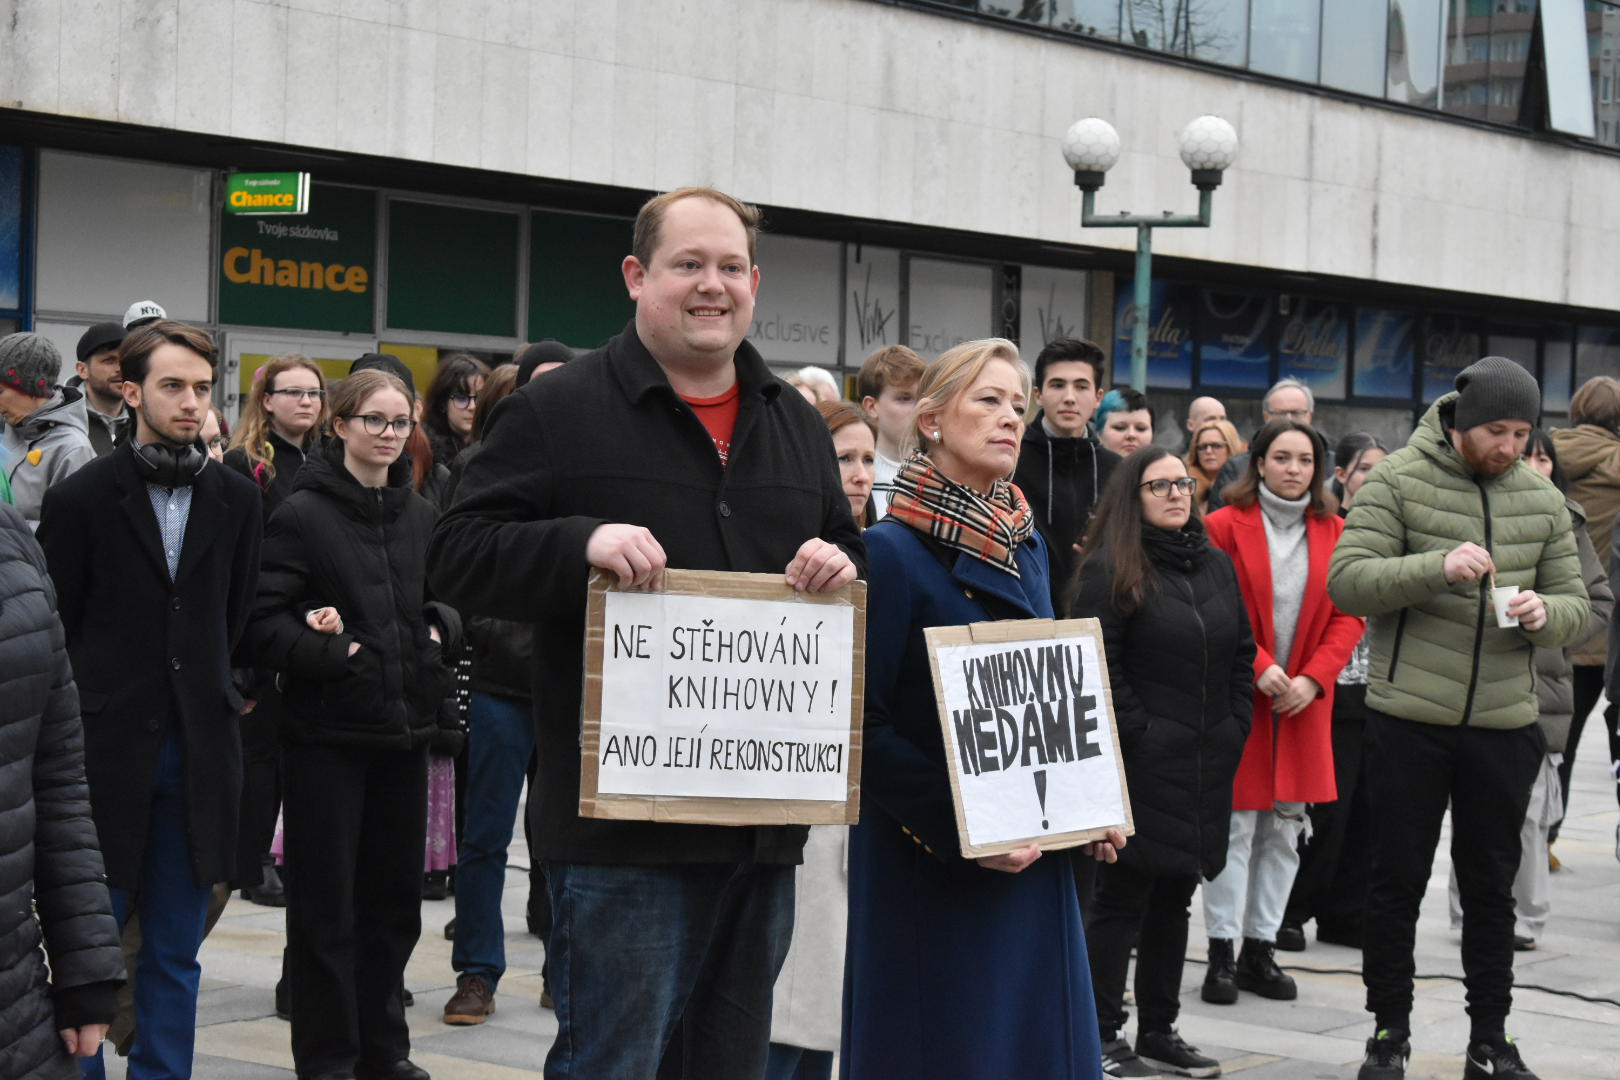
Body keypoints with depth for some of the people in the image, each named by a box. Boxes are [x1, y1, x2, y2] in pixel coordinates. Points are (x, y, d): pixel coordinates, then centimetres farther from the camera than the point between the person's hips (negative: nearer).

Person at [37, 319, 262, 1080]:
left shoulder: (235, 499, 6)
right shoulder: (82, 497, -4)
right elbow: (54, 629, 0)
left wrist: (213, 697, 9)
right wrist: (93, 714, 0)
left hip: (197, 752, 3)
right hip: (109, 751, -3)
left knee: (175, 953, 8)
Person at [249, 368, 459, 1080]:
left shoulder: (421, 515, 10)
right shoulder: (302, 513, -7)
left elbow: (450, 598, 21)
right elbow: (263, 620, -11)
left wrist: (438, 629, 1)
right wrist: (333, 653, -20)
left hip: (405, 728, 6)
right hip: (327, 733, -5)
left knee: (393, 896, 12)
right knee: (326, 901, 1)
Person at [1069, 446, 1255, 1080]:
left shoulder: (1215, 564, 13)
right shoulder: (1110, 570, -8)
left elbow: (1241, 652, 18)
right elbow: (1098, 666, -13)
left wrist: (1235, 725, 8)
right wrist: (1139, 734, -14)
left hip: (1208, 763, 7)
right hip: (1142, 763, -7)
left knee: (1174, 897, 12)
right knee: (1123, 896, -3)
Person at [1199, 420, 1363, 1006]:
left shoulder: (1333, 532, 7)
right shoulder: (1225, 526, -4)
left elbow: (1348, 615, 4)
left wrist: (1313, 678, -9)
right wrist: (1258, 666, -18)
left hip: (1304, 701, 4)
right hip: (1238, 697, -4)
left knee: (1285, 829, 7)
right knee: (1236, 826, -4)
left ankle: (1261, 949, 16)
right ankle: (1221, 952, 3)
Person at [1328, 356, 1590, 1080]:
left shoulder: (1542, 500, 8)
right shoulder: (1397, 483, -5)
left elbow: (1576, 605, 11)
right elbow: (1346, 581, -14)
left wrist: (1544, 613, -13)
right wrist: (1437, 567, -27)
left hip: (1504, 723, 4)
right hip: (1408, 719, -3)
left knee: (1491, 886, 11)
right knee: (1397, 881, 6)